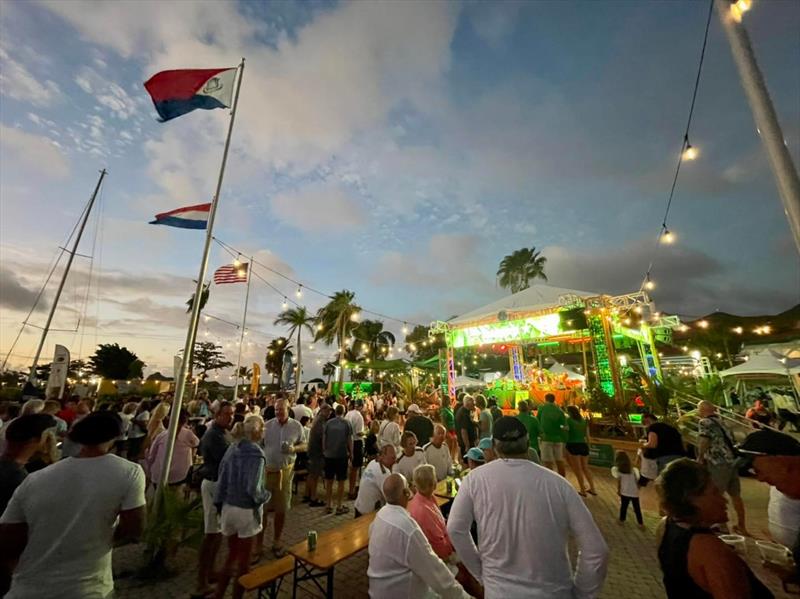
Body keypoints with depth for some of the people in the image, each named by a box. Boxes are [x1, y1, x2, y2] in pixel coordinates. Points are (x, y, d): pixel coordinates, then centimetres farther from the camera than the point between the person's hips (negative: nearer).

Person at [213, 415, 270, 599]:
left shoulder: (232, 449, -3)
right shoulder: (255, 453, -22)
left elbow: (222, 479, 2)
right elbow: (253, 489, -24)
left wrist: (219, 505, 12)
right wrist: (266, 496, -5)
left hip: (228, 507, 6)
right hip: (246, 511, -6)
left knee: (232, 555, 25)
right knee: (243, 559, 15)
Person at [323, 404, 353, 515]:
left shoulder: (328, 423, -2)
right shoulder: (346, 423, -7)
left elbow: (324, 439, 1)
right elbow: (350, 440, -5)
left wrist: (324, 451, 13)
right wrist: (351, 454, 6)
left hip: (329, 455, 2)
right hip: (342, 455, -2)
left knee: (329, 481, 14)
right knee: (340, 482, 8)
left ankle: (328, 506, 21)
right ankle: (339, 507, 14)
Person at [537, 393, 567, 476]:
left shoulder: (542, 408, 2)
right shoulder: (560, 410, 6)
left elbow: (537, 421, 8)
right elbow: (565, 427, 4)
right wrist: (564, 441, 8)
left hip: (546, 438, -4)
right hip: (558, 439, 4)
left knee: (548, 464, -2)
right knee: (560, 463, 15)